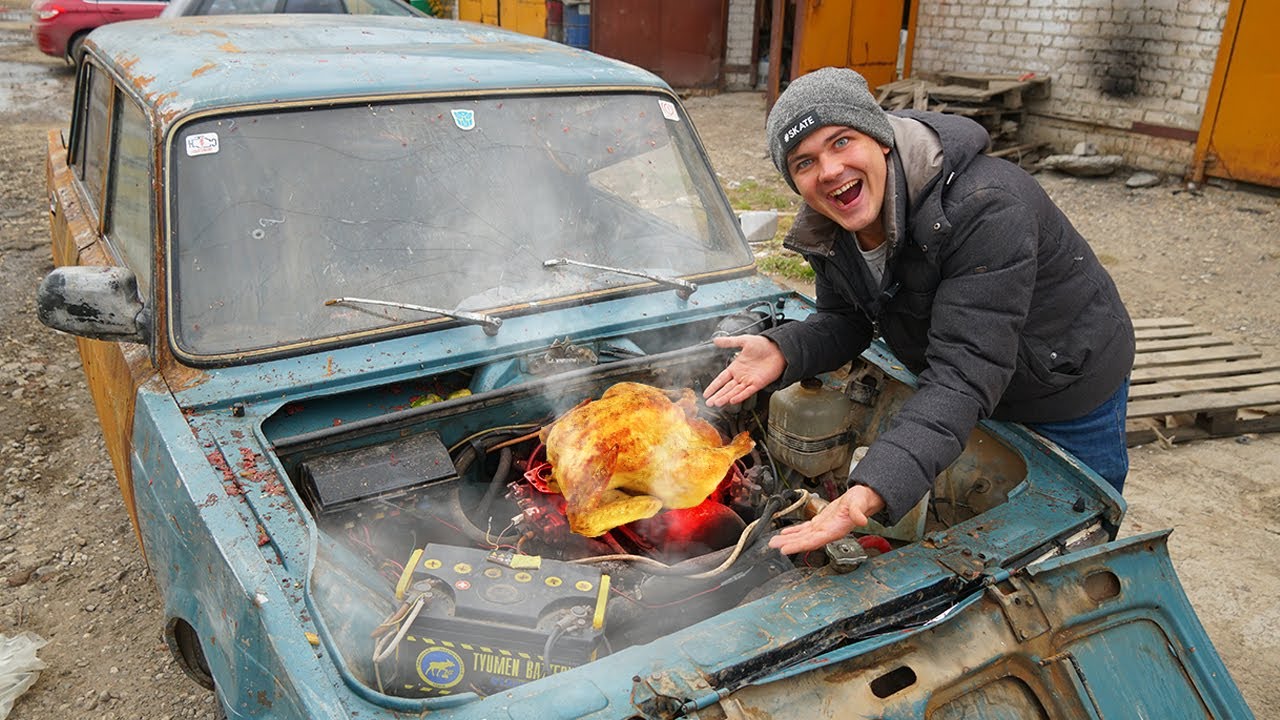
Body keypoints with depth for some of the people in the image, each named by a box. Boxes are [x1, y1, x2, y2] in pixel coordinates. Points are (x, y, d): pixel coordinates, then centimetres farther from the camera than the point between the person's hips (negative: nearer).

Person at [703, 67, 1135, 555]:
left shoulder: (984, 208, -39)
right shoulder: (828, 228, -16)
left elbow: (966, 376, -45)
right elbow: (845, 323, -2)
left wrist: (874, 490, -57)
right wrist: (782, 352, -25)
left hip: (1068, 399, -6)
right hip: (962, 404, 6)